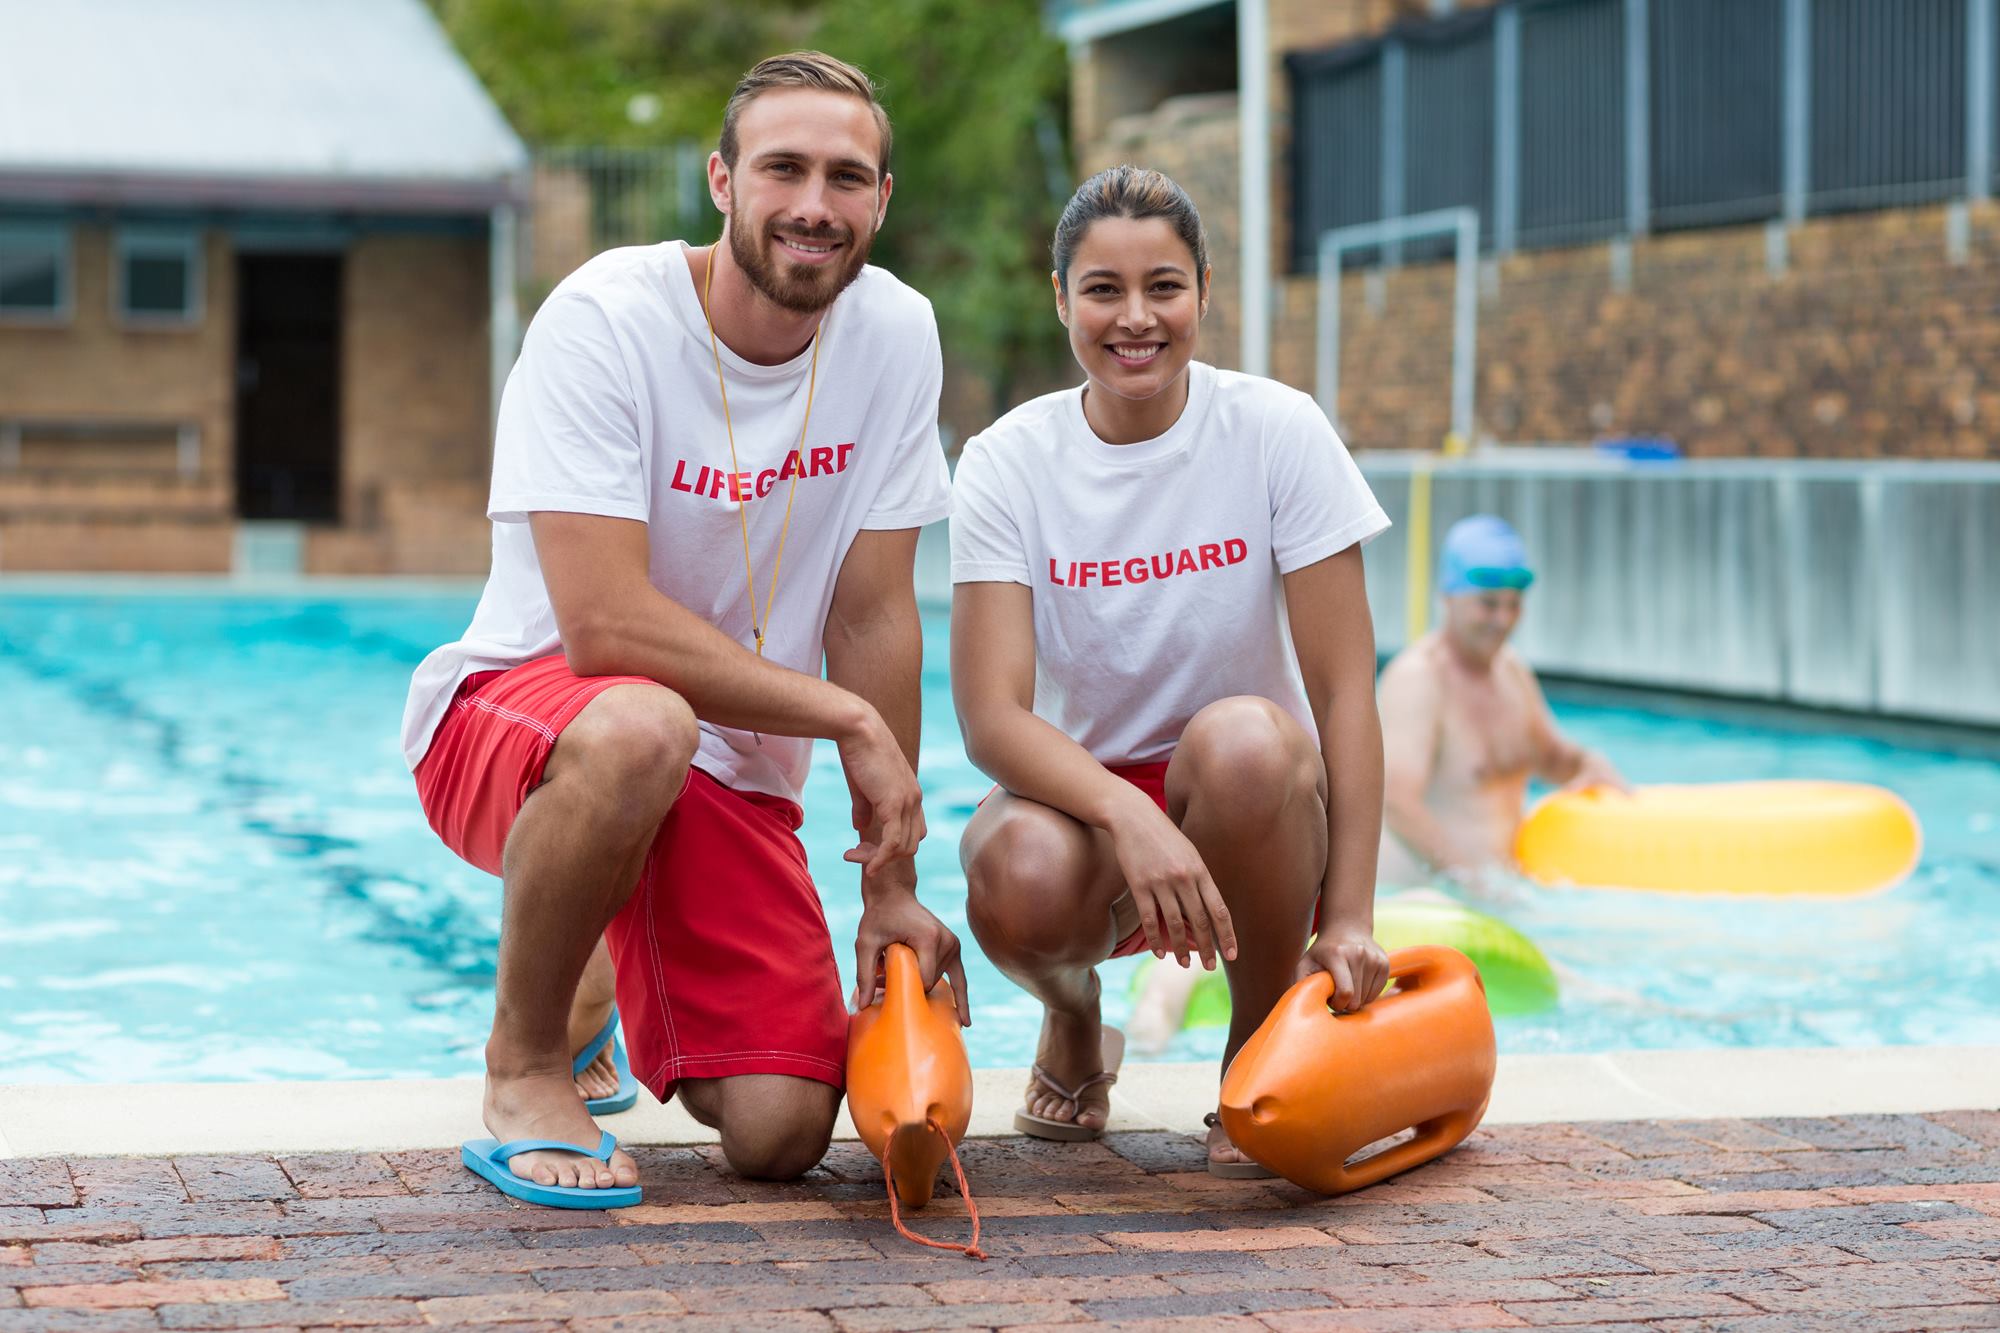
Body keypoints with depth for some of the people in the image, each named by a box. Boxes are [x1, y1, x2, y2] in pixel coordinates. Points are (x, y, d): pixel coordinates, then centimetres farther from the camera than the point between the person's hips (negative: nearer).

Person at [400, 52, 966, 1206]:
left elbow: (874, 616, -1)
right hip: (516, 712, -5)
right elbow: (605, 626, -26)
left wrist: (892, 883, -4)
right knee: (636, 731, -41)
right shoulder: (604, 320, -19)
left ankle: (598, 987, 26)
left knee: (781, 1134, -10)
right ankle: (524, 1062, -13)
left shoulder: (895, 333, -5)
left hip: (730, 766, 5)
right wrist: (851, 717, -21)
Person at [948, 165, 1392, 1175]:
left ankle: (1265, 1045, -8)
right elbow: (991, 716, -17)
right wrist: (1129, 814, -36)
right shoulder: (1010, 462, -7)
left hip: (1252, 823, 0)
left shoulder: (1277, 432, -8)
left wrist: (1348, 918, -20)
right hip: (1083, 794, 0)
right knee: (1019, 875, -35)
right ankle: (1073, 1022, 5)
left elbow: (1344, 691, -11)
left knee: (1243, 738, -36)